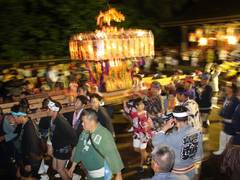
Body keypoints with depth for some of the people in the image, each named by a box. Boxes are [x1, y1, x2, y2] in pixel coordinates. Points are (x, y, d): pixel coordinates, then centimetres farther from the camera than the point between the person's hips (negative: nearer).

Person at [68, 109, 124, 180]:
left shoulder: (104, 135, -24)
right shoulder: (84, 133, -4)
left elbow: (112, 154, -22)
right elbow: (79, 149, 8)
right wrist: (73, 166, 16)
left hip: (102, 174, -6)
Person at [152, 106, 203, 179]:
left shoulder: (175, 137, -34)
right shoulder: (197, 132, -12)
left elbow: (156, 142, -27)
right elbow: (199, 153, 1)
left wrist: (164, 128, -18)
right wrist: (195, 166, 17)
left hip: (177, 173, -5)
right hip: (191, 170, 6)